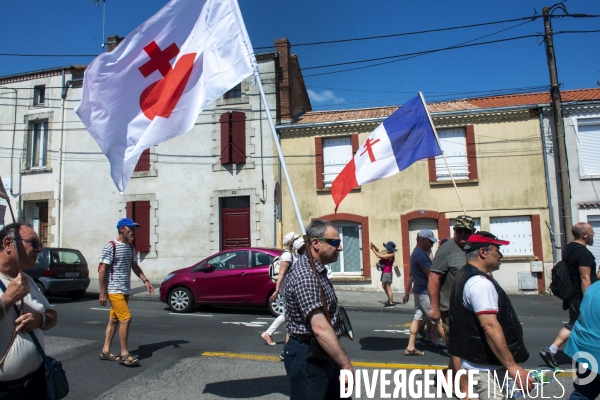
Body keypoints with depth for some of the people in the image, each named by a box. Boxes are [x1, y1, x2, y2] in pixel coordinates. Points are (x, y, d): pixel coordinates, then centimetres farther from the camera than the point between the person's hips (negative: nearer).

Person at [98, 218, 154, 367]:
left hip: (126, 290, 8)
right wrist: (103, 292, -15)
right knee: (126, 318, -12)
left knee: (114, 320, 13)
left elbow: (134, 266, 20)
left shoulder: (130, 247, 12)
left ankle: (105, 351, 24)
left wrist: (145, 281, 10)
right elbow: (102, 270, -12)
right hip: (114, 290, -8)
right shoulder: (110, 247, -12)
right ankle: (124, 354, -3)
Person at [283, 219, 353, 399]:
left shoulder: (316, 270, 9)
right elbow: (320, 328, -33)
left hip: (324, 354, 10)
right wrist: (346, 365, -33)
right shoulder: (305, 275, -25)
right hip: (308, 358, -10)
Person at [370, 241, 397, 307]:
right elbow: (379, 252, 16)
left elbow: (379, 256, -21)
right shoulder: (387, 253, 8)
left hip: (387, 273, -10)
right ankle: (390, 300, 33)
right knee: (384, 286, 20)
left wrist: (373, 249, -12)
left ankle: (391, 303, 4)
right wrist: (374, 246, 2)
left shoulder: (391, 255, -19)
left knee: (388, 288, -4)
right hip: (384, 272, 10)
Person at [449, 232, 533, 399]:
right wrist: (512, 365, -27)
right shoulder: (480, 282, -22)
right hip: (486, 366, -10)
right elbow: (490, 326, -29)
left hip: (475, 360, 10)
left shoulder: (465, 276, 10)